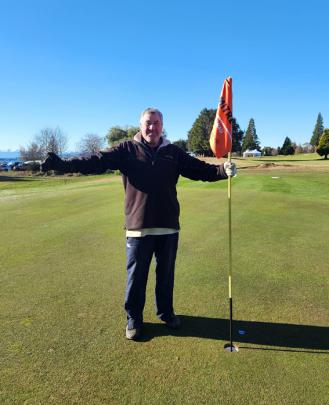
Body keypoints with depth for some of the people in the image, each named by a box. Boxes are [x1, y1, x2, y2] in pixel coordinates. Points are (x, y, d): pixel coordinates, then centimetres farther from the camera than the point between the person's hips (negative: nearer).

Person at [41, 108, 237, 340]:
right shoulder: (127, 150, 1)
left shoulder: (173, 152, 8)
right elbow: (96, 162, -9)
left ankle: (166, 312, 38)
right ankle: (134, 319, 29)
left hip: (168, 226, 2)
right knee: (136, 276, 9)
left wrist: (223, 170, -13)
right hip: (138, 227, -2)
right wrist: (63, 164, -22)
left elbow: (201, 170, 4)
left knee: (166, 274, 16)